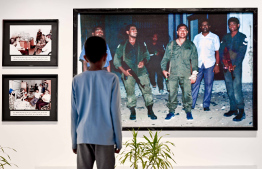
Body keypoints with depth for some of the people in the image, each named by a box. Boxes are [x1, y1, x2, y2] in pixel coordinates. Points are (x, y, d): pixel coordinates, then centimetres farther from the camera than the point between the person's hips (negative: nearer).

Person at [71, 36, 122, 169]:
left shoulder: (77, 80, 2)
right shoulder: (111, 79, -4)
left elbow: (74, 113, 5)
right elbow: (115, 112, -4)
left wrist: (74, 142, 13)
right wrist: (118, 141, 5)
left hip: (83, 137, 2)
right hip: (105, 138, -2)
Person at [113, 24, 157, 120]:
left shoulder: (142, 45, 12)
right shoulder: (122, 46, 5)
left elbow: (147, 55, 19)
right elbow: (116, 60, 5)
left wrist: (144, 61, -4)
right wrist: (123, 70, -7)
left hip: (141, 72, 1)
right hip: (128, 73, -1)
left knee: (147, 90, -6)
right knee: (130, 92, 0)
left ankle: (150, 111, 1)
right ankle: (132, 112, 12)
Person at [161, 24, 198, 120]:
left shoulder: (191, 45, 11)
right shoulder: (171, 45, 12)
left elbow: (194, 60, 9)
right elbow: (165, 58, 15)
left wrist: (194, 73, 1)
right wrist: (163, 69, 2)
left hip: (186, 74, -1)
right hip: (173, 73, 1)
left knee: (187, 93, -4)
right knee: (172, 93, -2)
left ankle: (188, 111, 9)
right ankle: (171, 111, 8)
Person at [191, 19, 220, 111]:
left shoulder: (214, 37, 6)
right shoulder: (197, 37, 11)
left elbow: (217, 52, 4)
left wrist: (217, 65, -4)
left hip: (210, 64, -1)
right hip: (198, 64, 1)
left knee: (208, 85, 2)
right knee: (195, 84, -2)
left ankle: (206, 105, 9)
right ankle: (191, 104, 3)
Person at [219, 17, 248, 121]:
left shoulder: (242, 37, 2)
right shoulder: (226, 37, 15)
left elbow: (241, 53, -5)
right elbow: (221, 51, 8)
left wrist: (234, 65, -14)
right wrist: (225, 63, -6)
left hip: (236, 66, -5)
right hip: (226, 66, 5)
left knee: (236, 88, -12)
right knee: (229, 88, 6)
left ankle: (241, 112, -11)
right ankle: (233, 109, 13)